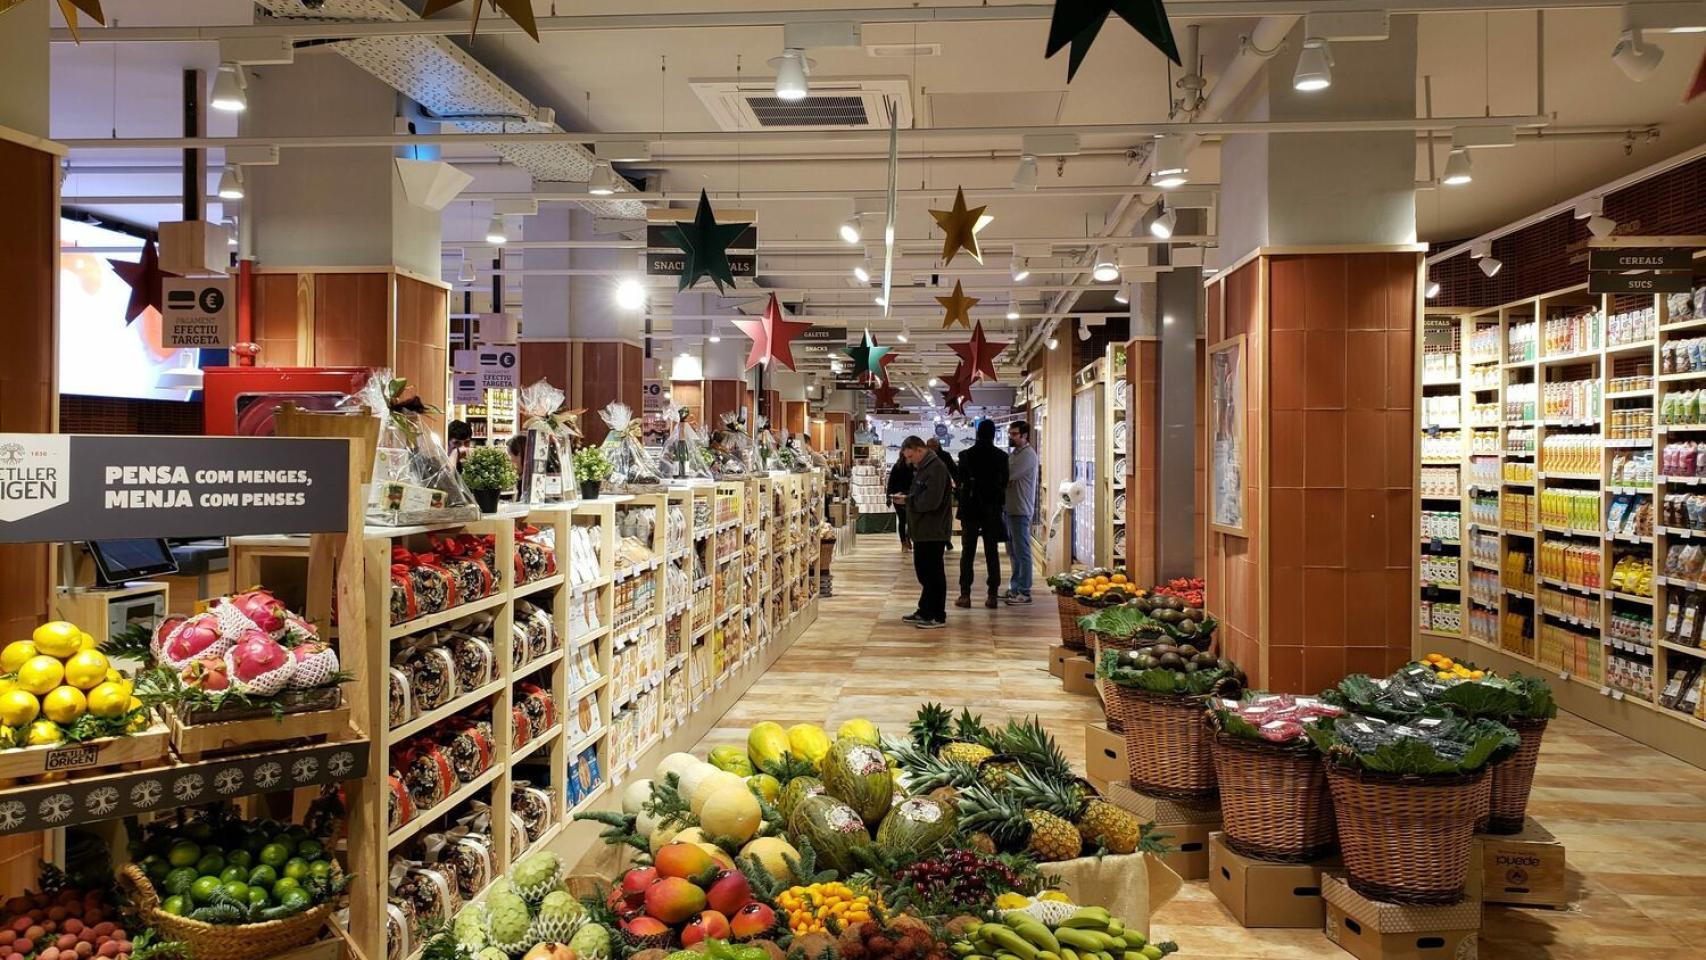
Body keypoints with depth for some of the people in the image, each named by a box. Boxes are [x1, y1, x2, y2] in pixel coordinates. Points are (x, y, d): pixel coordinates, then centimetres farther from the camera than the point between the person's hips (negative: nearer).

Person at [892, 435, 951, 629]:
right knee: (923, 570, 16)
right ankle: (925, 611, 27)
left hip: (934, 531, -10)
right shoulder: (922, 467, 15)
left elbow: (930, 501, -26)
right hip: (923, 530, 10)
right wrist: (905, 497, 4)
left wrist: (907, 501, -15)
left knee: (933, 573, -3)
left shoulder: (936, 467, -18)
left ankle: (938, 617, 5)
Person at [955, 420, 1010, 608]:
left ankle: (965, 594, 2)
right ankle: (993, 595, 5)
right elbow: (1005, 482, 4)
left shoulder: (966, 455, -6)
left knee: (967, 552, 4)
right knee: (992, 552, 6)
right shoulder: (1001, 456, -5)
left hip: (970, 509, -1)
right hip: (992, 510, 1)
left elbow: (960, 480, 4)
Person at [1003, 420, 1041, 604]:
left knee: (1022, 552, -5)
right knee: (1013, 552, 15)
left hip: (1020, 511, -10)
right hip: (1010, 509, 10)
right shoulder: (1015, 454, 16)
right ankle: (1015, 588, 24)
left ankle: (1024, 592, 0)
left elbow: (1006, 476, -19)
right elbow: (1007, 477, 12)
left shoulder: (1027, 454, -15)